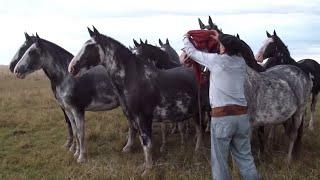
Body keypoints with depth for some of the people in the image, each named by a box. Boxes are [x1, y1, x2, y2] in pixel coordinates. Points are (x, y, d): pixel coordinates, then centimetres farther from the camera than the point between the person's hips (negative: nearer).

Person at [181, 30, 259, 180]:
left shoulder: (216, 59, -4)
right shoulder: (241, 62, 9)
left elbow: (193, 52, 11)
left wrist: (186, 39, 29)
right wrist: (222, 39, 39)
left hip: (221, 117, -5)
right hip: (242, 115, 5)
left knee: (219, 160, 4)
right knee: (245, 157, 15)